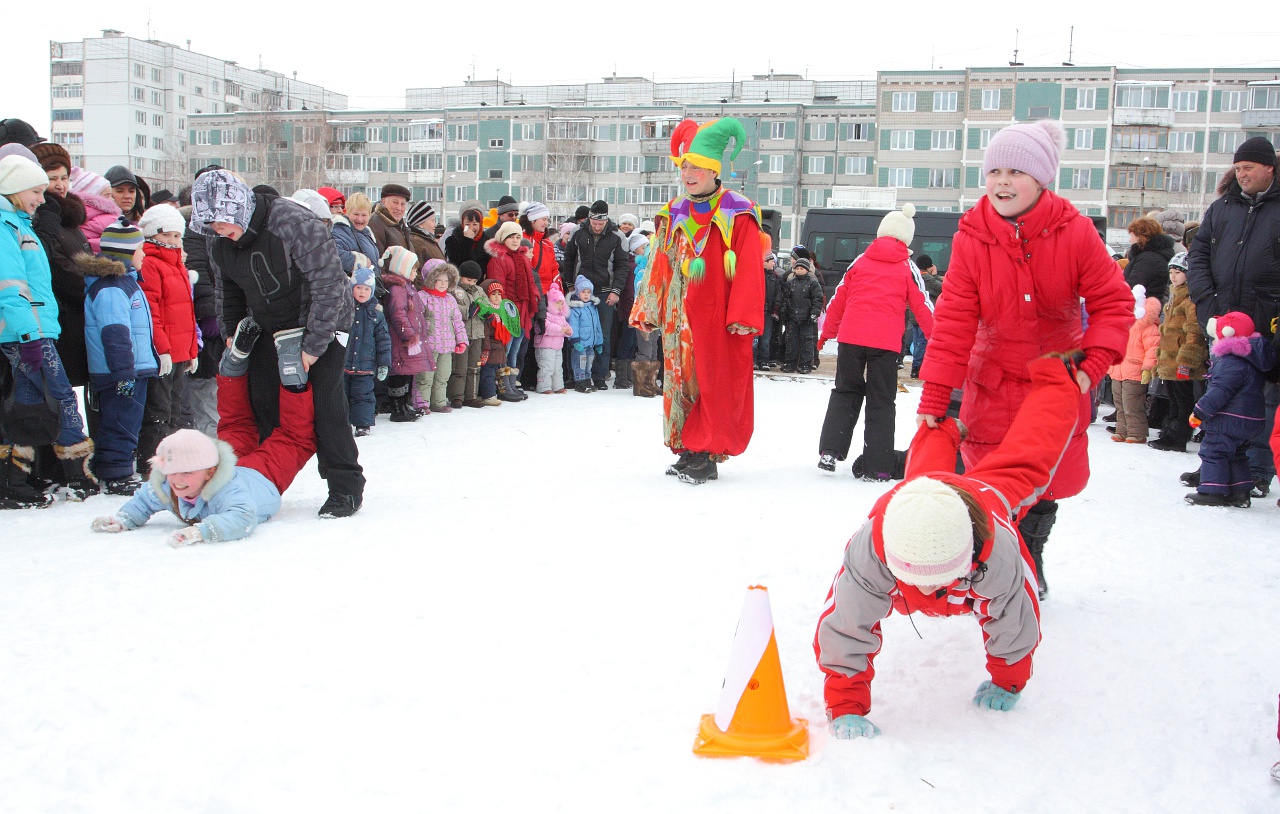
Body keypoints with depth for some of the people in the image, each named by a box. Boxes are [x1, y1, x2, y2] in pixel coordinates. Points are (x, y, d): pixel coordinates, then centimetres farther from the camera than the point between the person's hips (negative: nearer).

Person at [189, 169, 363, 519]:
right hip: (269, 329, 6)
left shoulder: (297, 224, -28)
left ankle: (346, 488, -3)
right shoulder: (219, 243, -7)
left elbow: (329, 285, -26)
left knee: (325, 403, -12)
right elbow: (227, 291, 12)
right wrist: (232, 333, 5)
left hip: (322, 324, -6)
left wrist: (314, 345, -24)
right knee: (263, 405, 4)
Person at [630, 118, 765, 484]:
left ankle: (707, 456, 3)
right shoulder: (673, 215, 13)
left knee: (715, 384, -3)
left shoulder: (737, 215, -5)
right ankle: (688, 452, 19)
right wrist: (647, 311, 14)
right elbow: (658, 267, 17)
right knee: (682, 381, 9)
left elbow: (750, 269, -10)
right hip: (680, 318, 6)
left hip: (719, 318, -6)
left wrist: (743, 315, -16)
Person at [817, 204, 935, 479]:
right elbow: (922, 306, 7)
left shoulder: (860, 261, 13)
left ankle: (830, 450, 4)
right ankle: (876, 467, 4)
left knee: (845, 392, 16)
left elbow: (838, 299, 17)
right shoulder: (907, 267, 7)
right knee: (881, 402, 5)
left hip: (850, 337, 2)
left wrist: (827, 331, 30)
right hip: (885, 343, -2)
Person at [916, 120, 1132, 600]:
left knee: (1047, 481, 8)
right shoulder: (971, 237, -12)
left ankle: (1030, 562, 33)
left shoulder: (1074, 231, -13)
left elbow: (1113, 303, -7)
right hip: (994, 384, 0)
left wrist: (1092, 366, -19)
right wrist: (934, 396, -17)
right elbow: (953, 320, -13)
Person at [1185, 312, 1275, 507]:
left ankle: (1212, 491, -6)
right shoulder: (1250, 359, 14)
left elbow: (1221, 390, -24)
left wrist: (1200, 412, -19)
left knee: (1213, 452, -5)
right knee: (1236, 455, 19)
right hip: (1248, 422, 10)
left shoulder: (1232, 362, -20)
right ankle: (1240, 493, 21)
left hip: (1229, 420, -10)